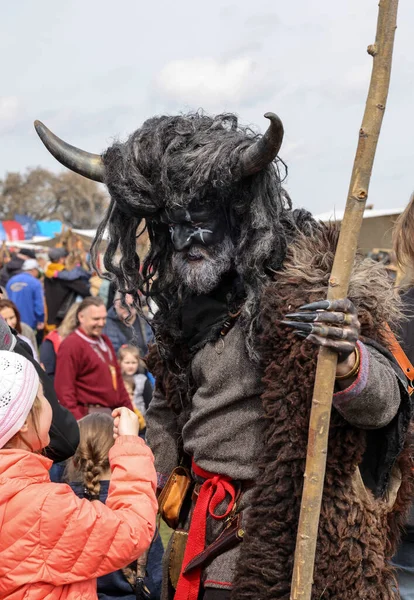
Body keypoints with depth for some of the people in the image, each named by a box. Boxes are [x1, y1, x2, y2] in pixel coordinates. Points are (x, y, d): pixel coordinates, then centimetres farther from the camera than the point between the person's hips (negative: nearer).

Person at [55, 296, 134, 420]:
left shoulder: (105, 341, 18)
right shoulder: (71, 345, -9)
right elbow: (64, 388, -15)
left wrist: (129, 410, 18)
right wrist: (76, 421, -20)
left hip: (112, 414, 8)